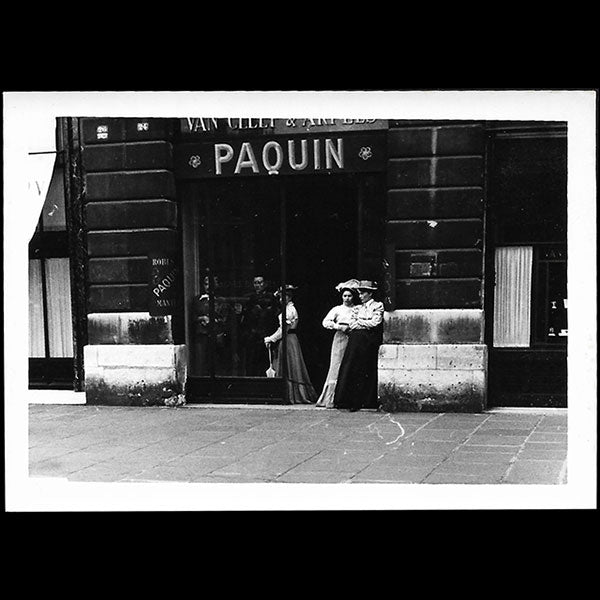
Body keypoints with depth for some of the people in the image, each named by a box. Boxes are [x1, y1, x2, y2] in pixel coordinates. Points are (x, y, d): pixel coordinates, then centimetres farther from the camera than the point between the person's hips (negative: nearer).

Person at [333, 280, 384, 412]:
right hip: (355, 340, 5)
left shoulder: (378, 306, 3)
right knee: (350, 368, -3)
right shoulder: (359, 308, 20)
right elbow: (351, 325, 15)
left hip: (369, 341, -5)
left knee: (365, 371, -5)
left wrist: (359, 322, 0)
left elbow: (375, 322, -9)